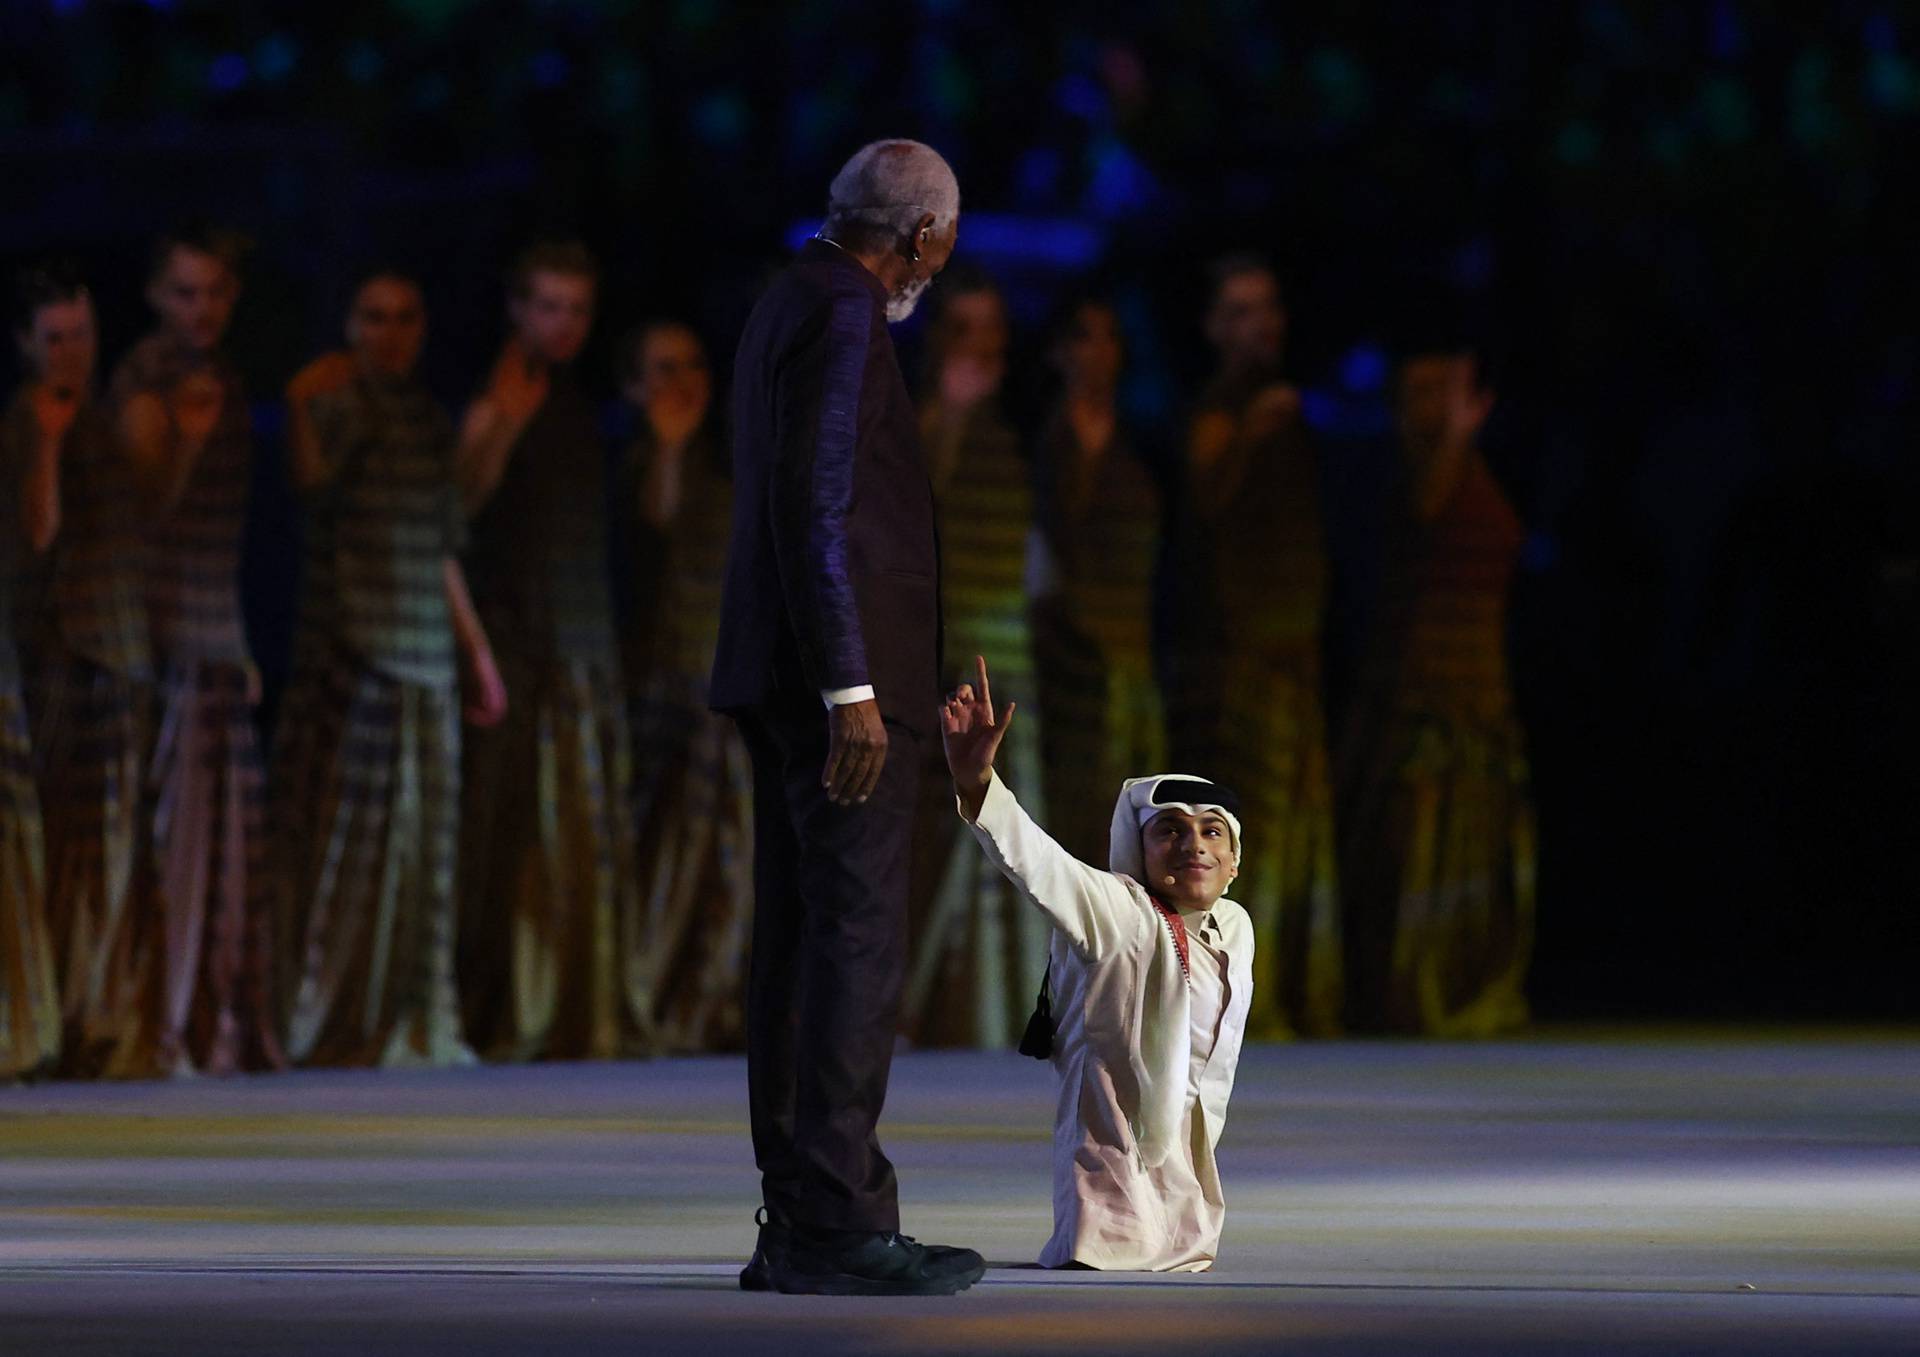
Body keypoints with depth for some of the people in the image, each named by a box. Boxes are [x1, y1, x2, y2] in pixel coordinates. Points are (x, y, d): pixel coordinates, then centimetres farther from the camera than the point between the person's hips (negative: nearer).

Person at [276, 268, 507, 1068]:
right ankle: (335, 1020, -5)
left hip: (424, 652, 7)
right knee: (351, 829, -8)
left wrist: (475, 649, 24)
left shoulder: (427, 416, 17)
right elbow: (313, 480, -25)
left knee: (423, 837, 8)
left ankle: (413, 1022, 15)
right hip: (353, 641, -7)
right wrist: (299, 409, -34)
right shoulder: (342, 403, -4)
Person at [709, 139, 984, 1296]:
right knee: (858, 942, -11)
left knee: (800, 944, 8)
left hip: (788, 682, 10)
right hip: (837, 680, -10)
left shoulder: (791, 309, 18)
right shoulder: (840, 316, -13)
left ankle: (797, 1224, 9)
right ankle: (841, 1227, -13)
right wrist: (851, 690, -22)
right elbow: (812, 507, -20)